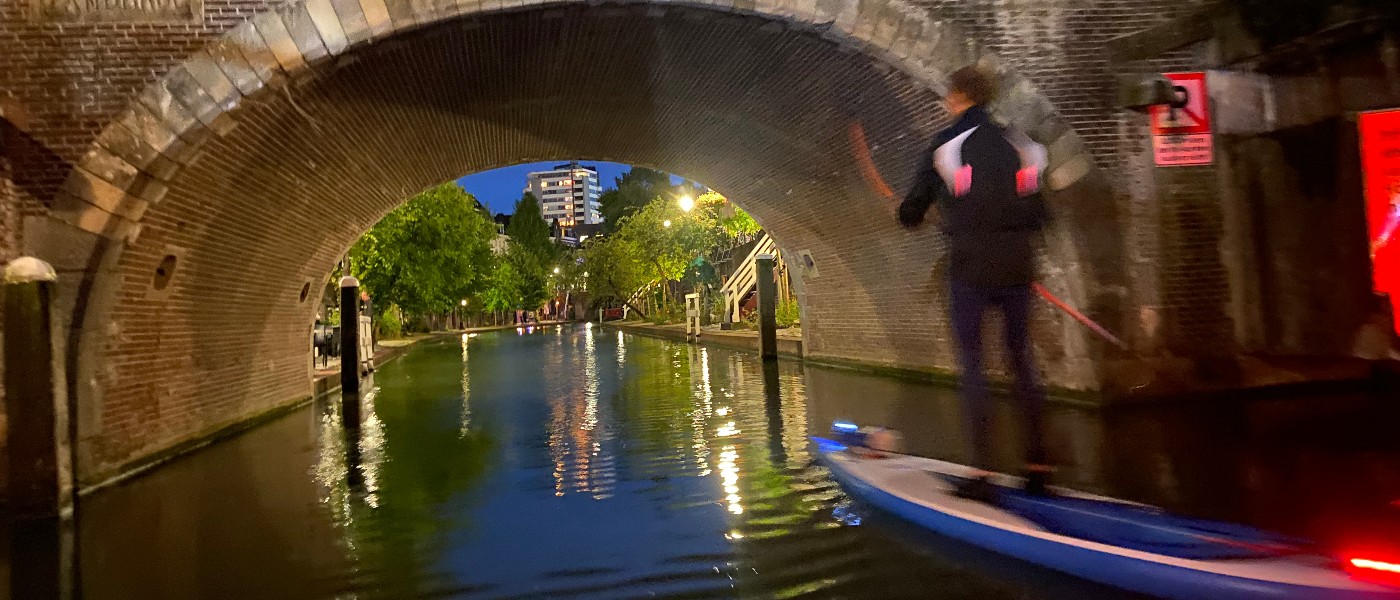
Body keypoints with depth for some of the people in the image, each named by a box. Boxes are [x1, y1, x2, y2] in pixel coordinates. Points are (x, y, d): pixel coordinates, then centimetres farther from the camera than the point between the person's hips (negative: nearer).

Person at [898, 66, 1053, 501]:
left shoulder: (946, 144, -1)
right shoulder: (1018, 144, 11)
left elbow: (913, 211, 3)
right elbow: (1039, 215, 11)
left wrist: (910, 215, 25)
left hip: (971, 266, -4)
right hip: (1017, 267, 4)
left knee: (972, 364, 1)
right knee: (1022, 360, 10)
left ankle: (982, 474, -1)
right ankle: (1038, 468, 14)